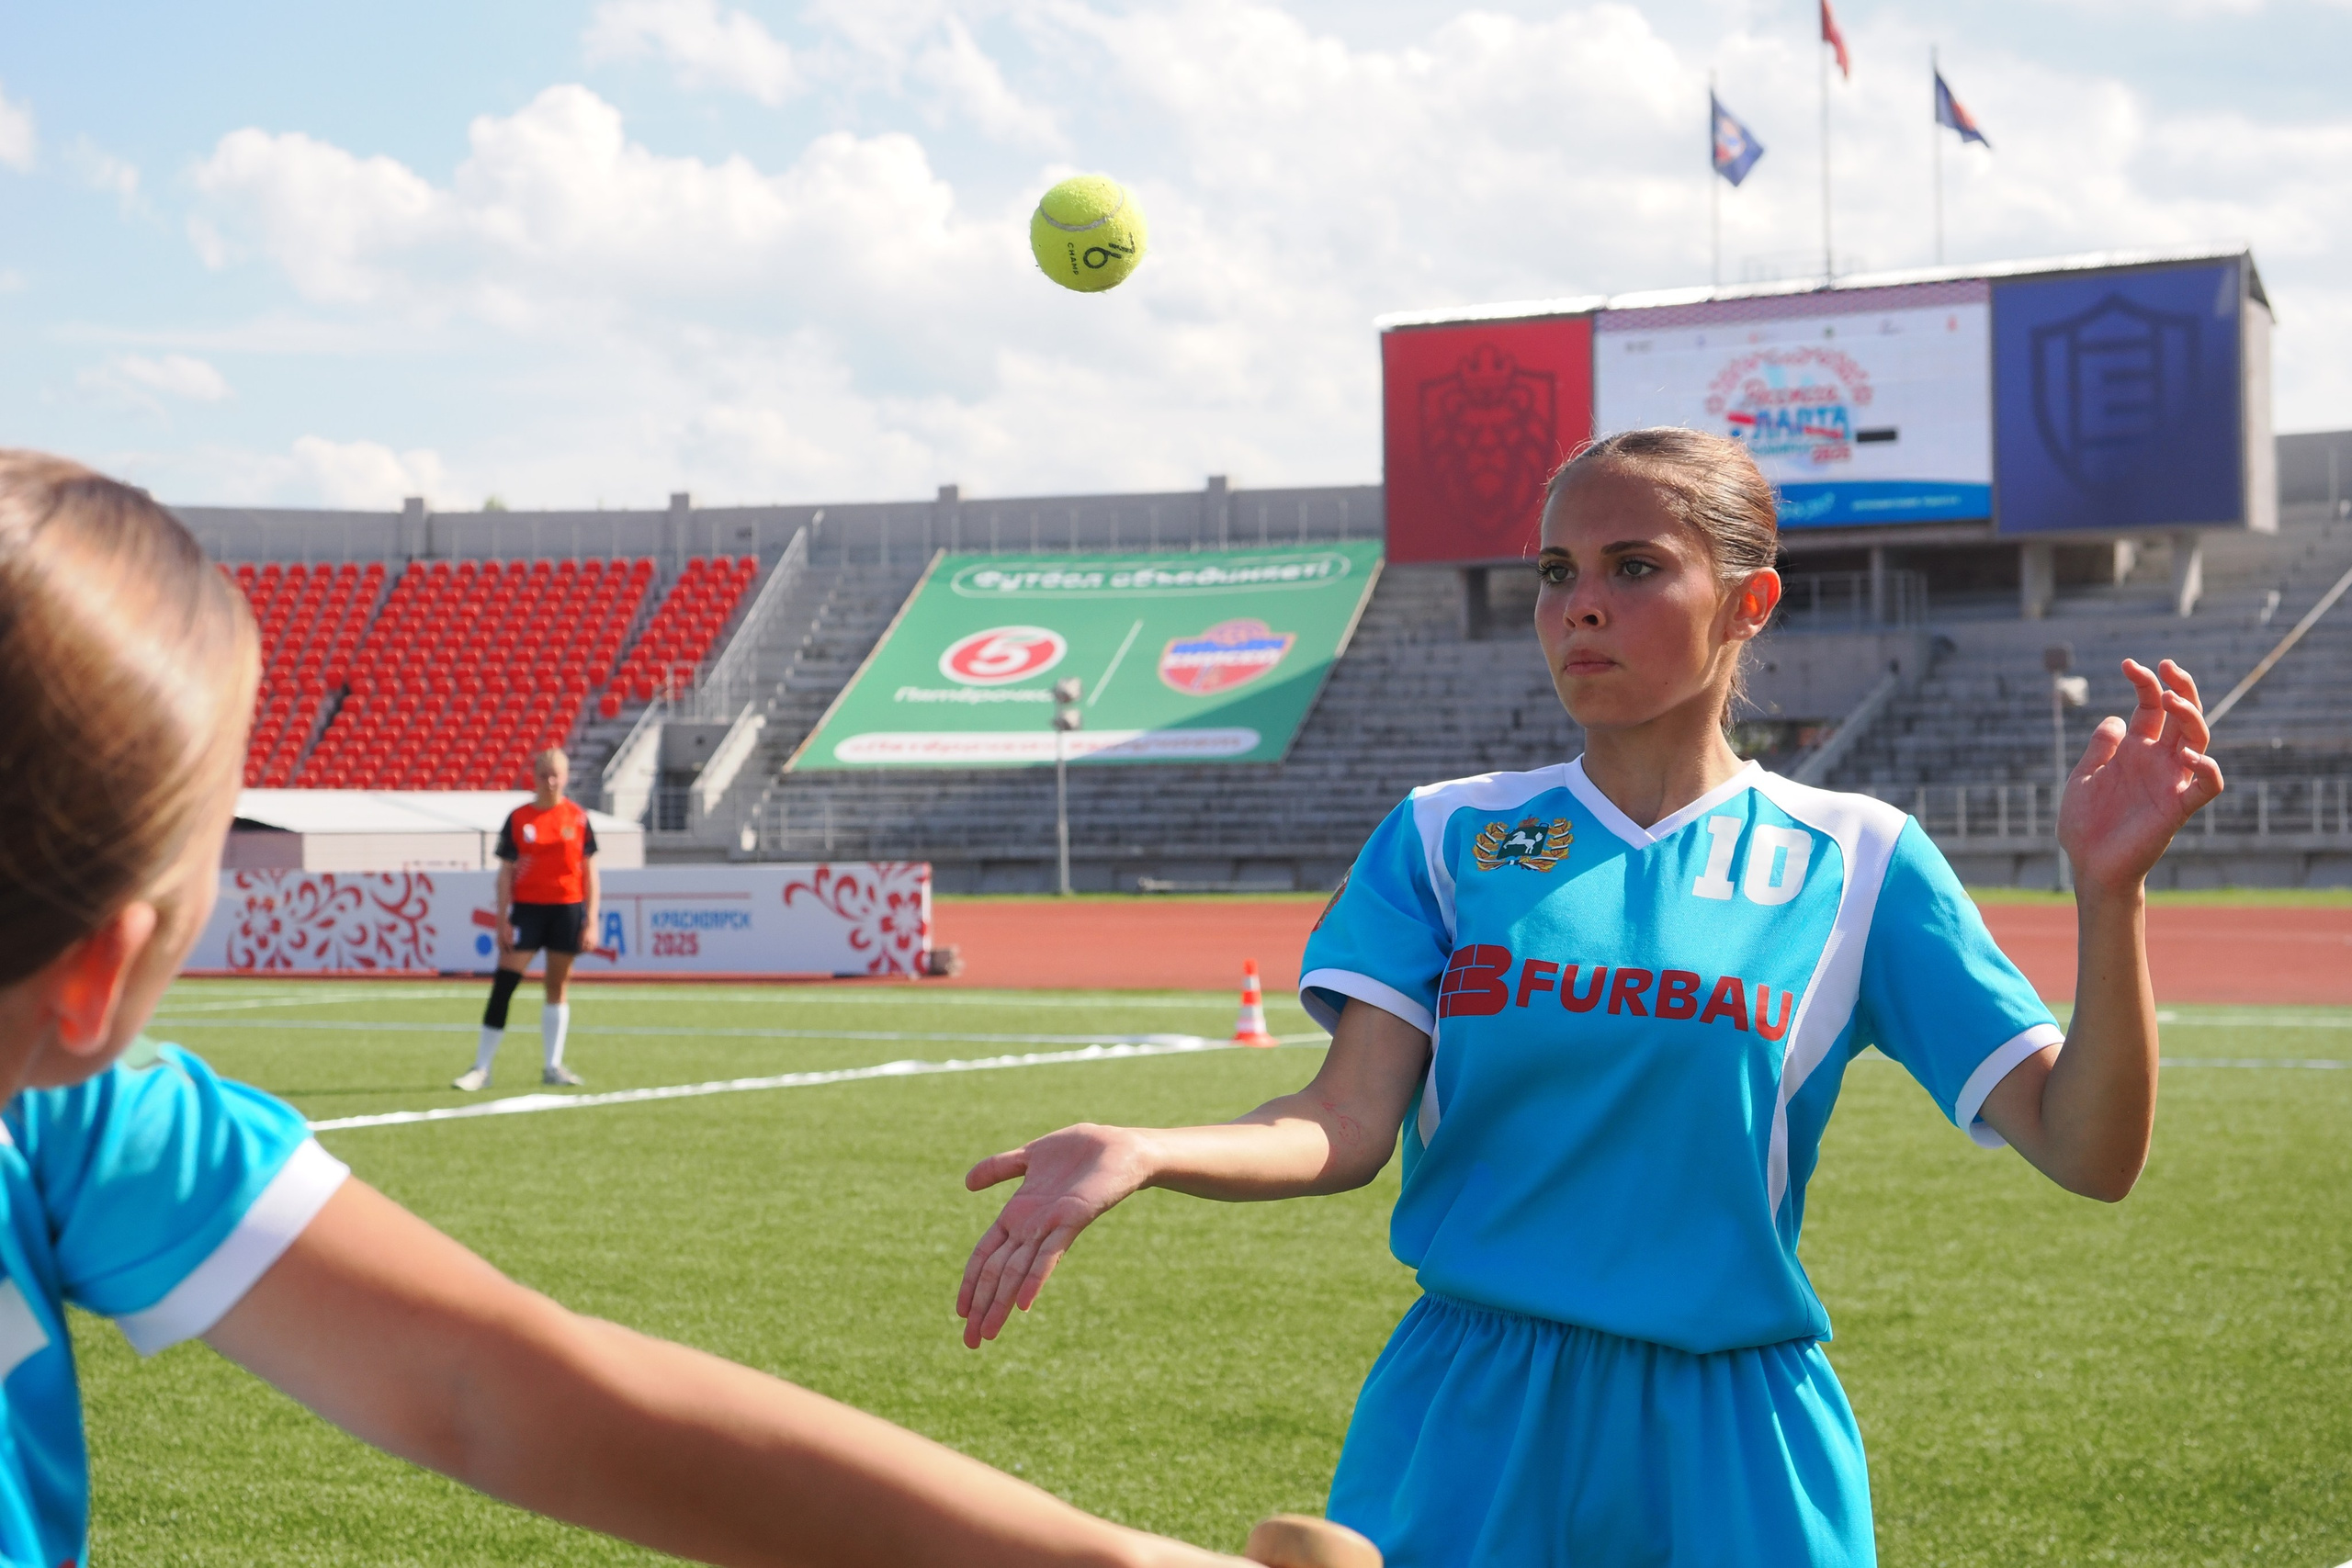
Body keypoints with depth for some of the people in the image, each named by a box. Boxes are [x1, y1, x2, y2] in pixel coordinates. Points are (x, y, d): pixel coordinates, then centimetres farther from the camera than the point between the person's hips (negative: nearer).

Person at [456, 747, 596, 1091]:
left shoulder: (578, 818, 2)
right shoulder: (518, 819, 0)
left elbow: (589, 872, 5)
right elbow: (506, 873, 1)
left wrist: (591, 919, -2)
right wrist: (503, 920, -5)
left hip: (568, 908, 1)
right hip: (527, 908, -1)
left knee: (559, 987, 8)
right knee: (502, 985, -6)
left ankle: (553, 1066, 17)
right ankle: (481, 1068, -2)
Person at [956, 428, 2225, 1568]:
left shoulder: (1853, 859, 0)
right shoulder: (1446, 836, 5)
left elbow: (2090, 1154, -6)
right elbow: (1348, 1126, -6)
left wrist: (2107, 893, -21)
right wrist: (1137, 1156, -25)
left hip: (1734, 1441, 0)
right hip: (1467, 1428, 1)